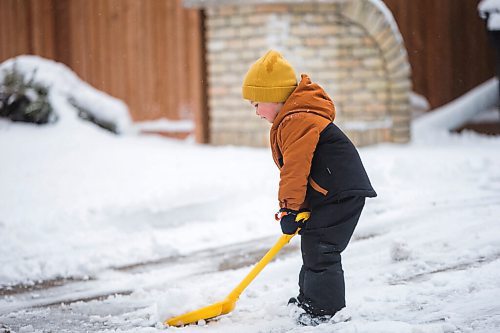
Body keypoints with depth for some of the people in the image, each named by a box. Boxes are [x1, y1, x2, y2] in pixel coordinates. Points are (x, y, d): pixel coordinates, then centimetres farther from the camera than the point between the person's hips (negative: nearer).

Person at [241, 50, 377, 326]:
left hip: (341, 193, -12)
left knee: (320, 249, -12)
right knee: (311, 245, 20)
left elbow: (295, 169, -23)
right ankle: (309, 298, 34)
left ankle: (326, 308, -8)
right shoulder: (292, 121, 18)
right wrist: (290, 207, 20)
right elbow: (293, 169, 24)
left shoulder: (296, 122, -20)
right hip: (326, 195, 12)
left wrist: (290, 209, -17)